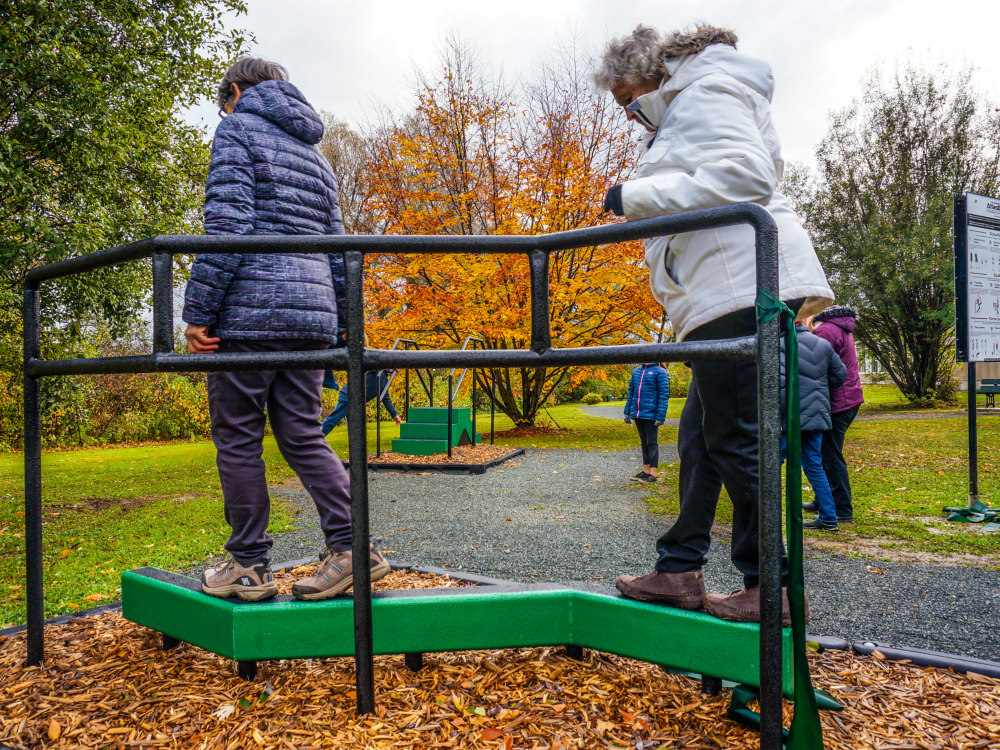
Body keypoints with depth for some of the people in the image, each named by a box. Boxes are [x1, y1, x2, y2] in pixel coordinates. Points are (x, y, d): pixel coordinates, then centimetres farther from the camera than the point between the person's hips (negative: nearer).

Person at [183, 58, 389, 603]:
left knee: (237, 438, 3)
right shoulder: (313, 152, 25)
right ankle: (351, 547, 0)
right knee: (302, 436, 8)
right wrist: (343, 328, 22)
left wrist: (197, 311, -12)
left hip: (251, 311, -7)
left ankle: (249, 566, 10)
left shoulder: (237, 129, 4)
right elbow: (336, 248, 21)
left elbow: (227, 226, -11)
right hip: (312, 313, 7)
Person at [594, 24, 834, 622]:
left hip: (742, 287, -11)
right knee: (700, 435, 10)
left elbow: (746, 174, -17)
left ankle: (770, 586, 4)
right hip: (724, 298, 11)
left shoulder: (705, 91, 0)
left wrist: (638, 196, -12)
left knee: (734, 438, -7)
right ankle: (680, 571, 17)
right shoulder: (680, 113, 30)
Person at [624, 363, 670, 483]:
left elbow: (664, 395, -9)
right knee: (644, 443, 14)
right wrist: (627, 412, 15)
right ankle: (646, 471, 22)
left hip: (650, 415, -6)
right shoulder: (636, 371, 12)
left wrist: (660, 417, -15)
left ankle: (653, 473, 5)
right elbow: (631, 393, 18)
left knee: (651, 442, -1)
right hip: (637, 415, 6)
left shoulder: (659, 372, -6)